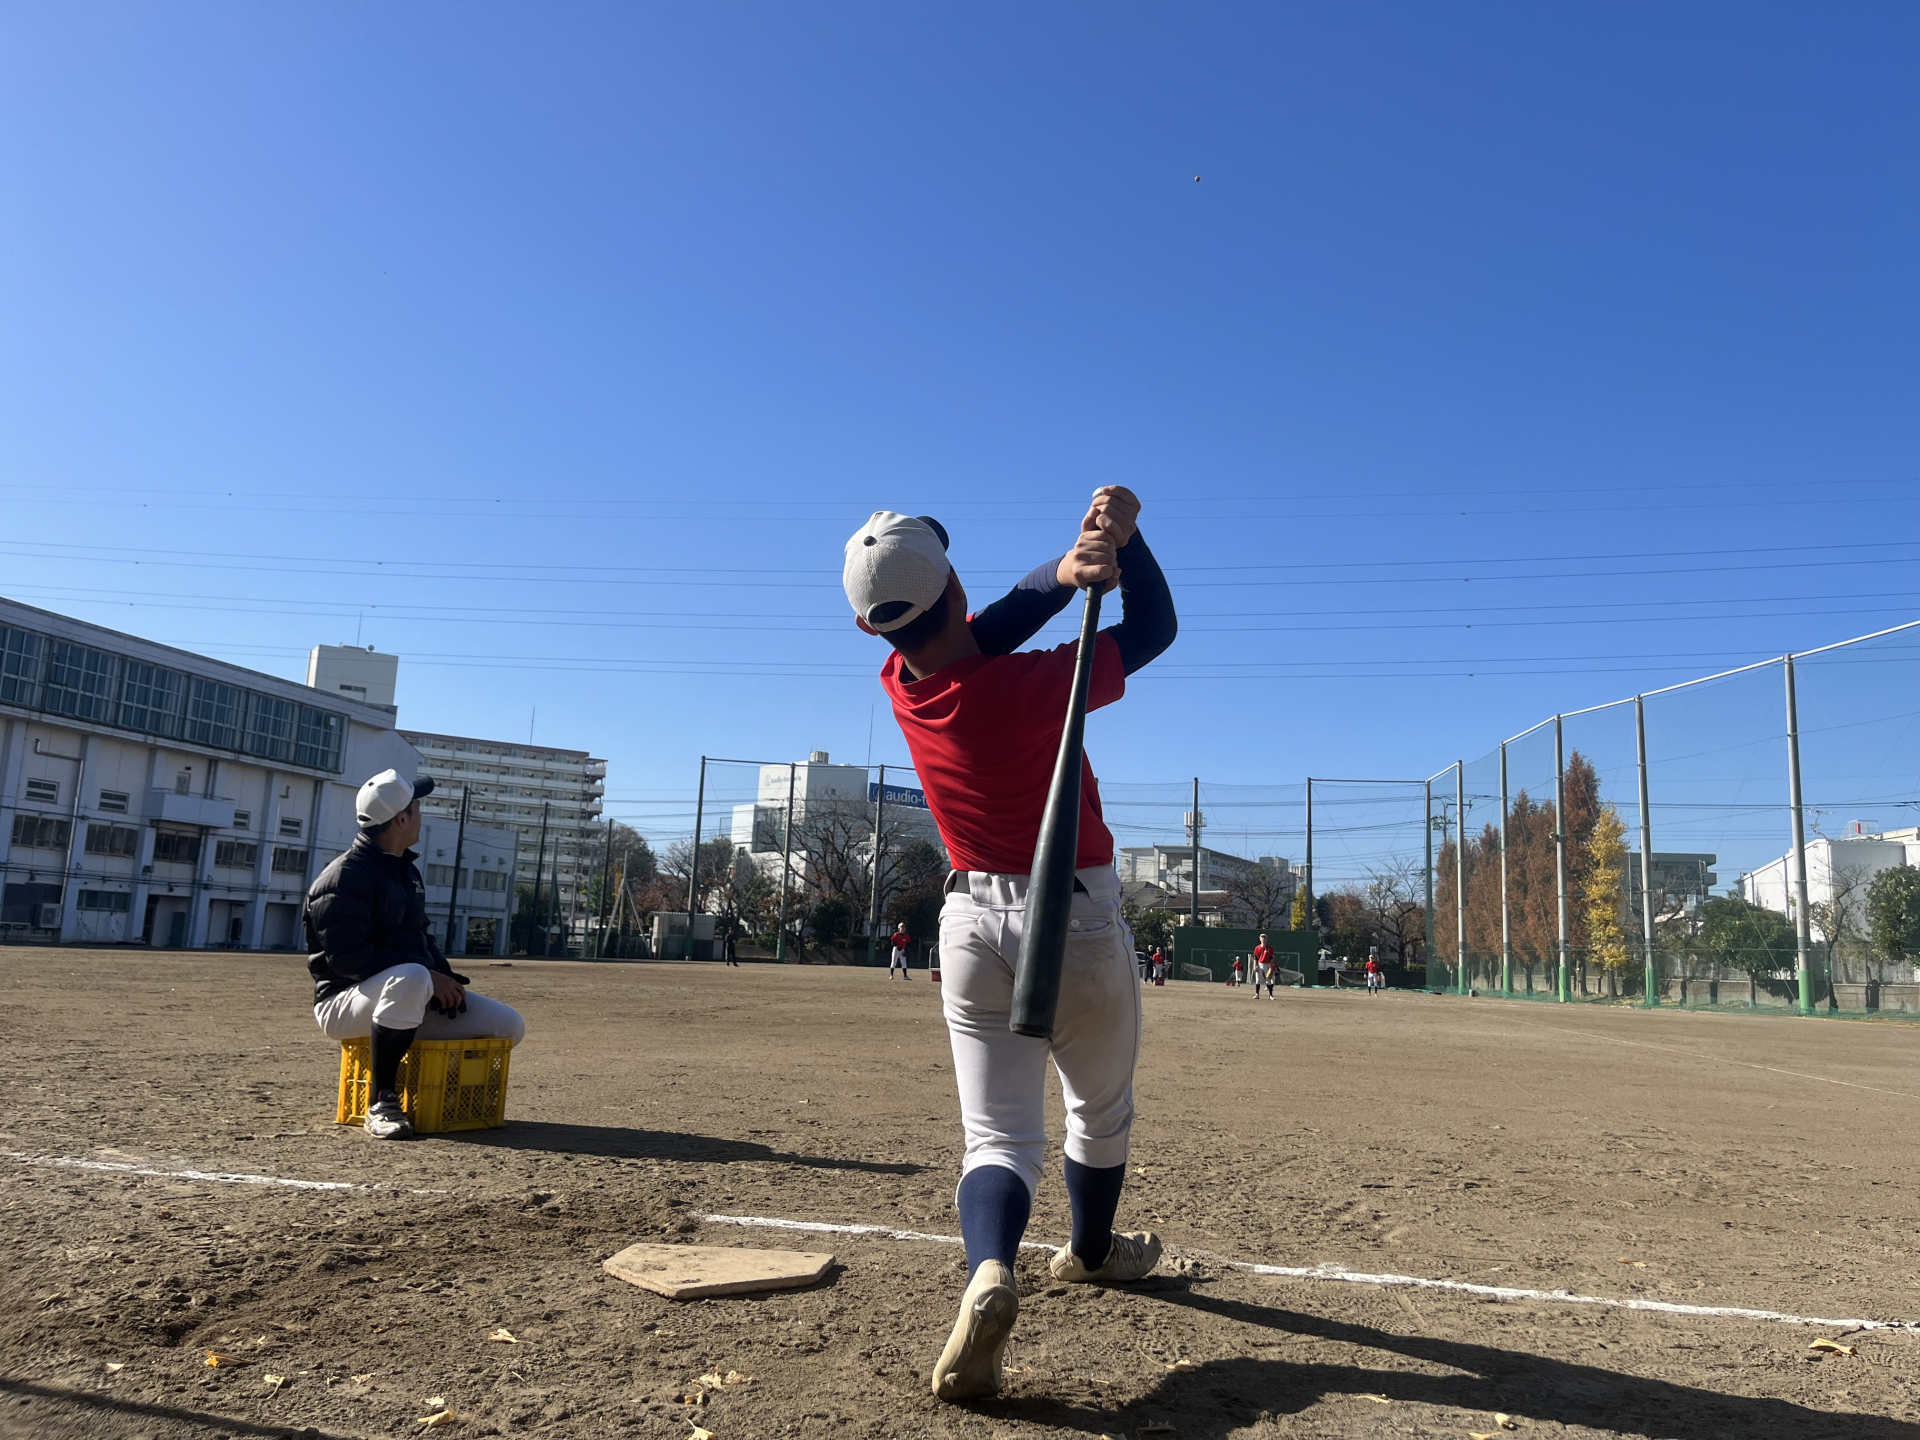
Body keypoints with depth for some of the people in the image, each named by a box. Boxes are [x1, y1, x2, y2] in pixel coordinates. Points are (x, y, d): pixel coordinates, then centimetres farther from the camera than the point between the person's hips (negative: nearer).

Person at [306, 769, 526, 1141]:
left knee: (511, 1025, -4)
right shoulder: (344, 876, -14)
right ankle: (381, 1103, -28)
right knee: (411, 977, -42)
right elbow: (346, 956, -23)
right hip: (345, 1002, -8)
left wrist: (445, 978, 0)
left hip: (414, 1000, 8)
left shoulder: (407, 870, 15)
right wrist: (429, 976, -25)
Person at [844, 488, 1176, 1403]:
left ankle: (988, 1274, -24)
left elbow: (994, 624, 0)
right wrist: (1125, 536, -12)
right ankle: (1091, 1252, 45)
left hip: (973, 924, 3)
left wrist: (1067, 568, -16)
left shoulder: (902, 683, -9)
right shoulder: (1033, 687, -22)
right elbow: (1153, 629, -8)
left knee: (999, 1136, 4)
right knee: (1099, 1115, 23)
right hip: (1081, 921, -3)